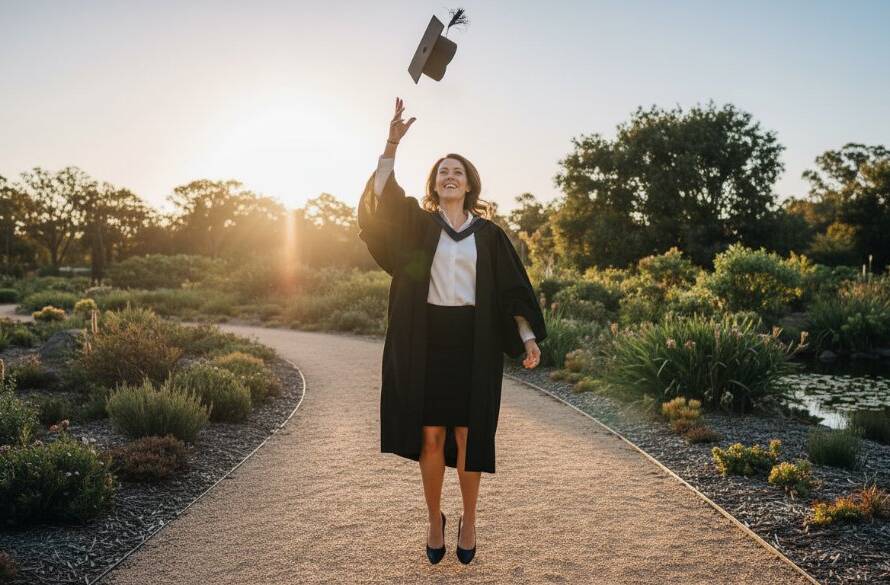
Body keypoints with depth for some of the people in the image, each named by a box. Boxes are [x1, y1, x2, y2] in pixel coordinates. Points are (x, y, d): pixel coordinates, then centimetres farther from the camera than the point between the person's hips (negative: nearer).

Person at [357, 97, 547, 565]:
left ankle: (468, 521, 20)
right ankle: (435, 521, 19)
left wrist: (529, 337, -3)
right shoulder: (418, 224, 8)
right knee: (430, 433, 2)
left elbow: (512, 287, 6)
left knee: (468, 433, 3)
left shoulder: (489, 234, 9)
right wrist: (392, 144, -18)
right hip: (427, 339, 0)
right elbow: (380, 196, -8)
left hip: (473, 341, 0)